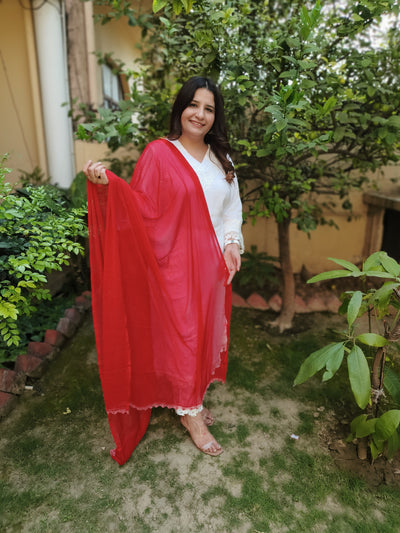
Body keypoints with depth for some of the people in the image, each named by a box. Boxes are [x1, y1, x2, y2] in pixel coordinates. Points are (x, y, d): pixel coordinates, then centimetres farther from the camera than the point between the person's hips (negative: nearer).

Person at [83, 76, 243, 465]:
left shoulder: (220, 158, 11)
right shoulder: (159, 154, -8)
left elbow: (232, 206, 16)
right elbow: (142, 207, -15)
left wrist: (231, 243, 2)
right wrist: (106, 184, -31)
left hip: (212, 263, 6)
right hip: (175, 262, -6)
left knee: (205, 329, 15)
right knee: (182, 332, 3)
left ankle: (193, 397, 37)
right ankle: (189, 411, 24)